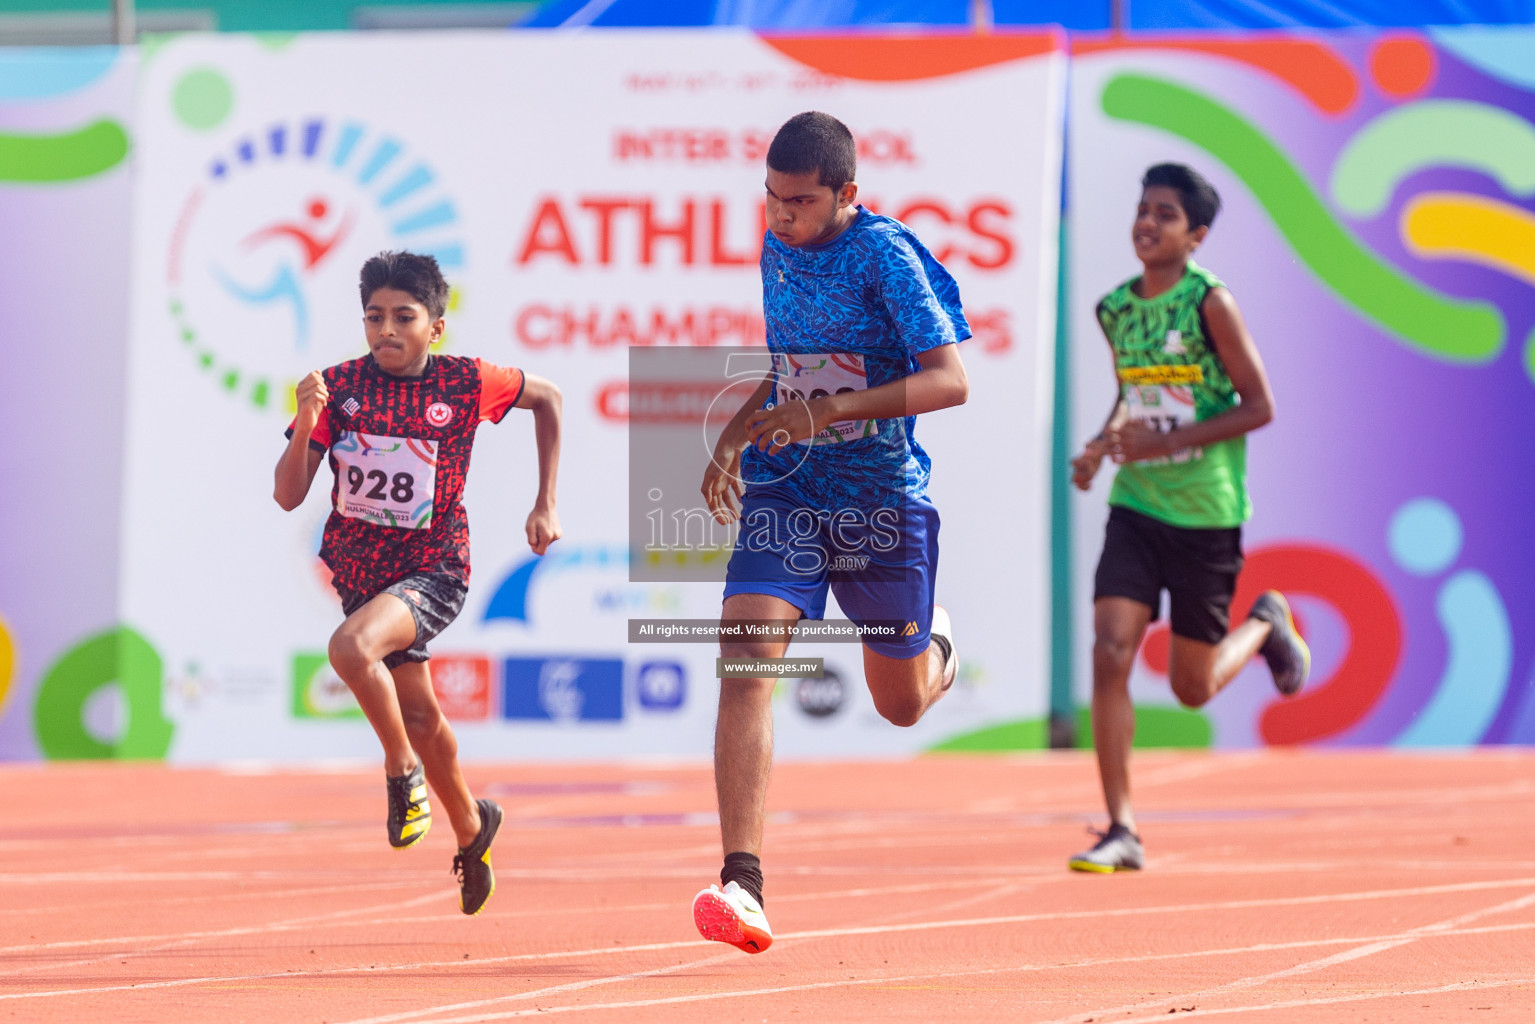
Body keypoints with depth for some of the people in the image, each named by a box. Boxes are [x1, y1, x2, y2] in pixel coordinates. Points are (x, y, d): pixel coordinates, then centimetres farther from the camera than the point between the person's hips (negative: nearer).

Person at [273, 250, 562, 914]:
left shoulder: (465, 384, -12)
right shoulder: (339, 387, -8)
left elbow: (547, 398, 8)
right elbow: (289, 496, -11)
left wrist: (545, 505, 6)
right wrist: (306, 426, -29)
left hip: (434, 569, -4)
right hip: (359, 572, 4)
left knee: (351, 646, -32)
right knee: (420, 714, 16)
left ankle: (403, 770, -8)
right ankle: (470, 831, 42)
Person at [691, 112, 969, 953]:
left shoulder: (886, 255, -15)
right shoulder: (777, 249, 5)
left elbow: (949, 380, -23)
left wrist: (827, 412, -30)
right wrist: (735, 434, 9)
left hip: (883, 503, -4)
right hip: (784, 495, 4)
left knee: (901, 703, 11)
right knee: (746, 659, -20)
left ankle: (933, 645, 52)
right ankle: (742, 882, -25)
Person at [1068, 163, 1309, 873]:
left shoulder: (1210, 303, -12)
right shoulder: (1115, 308, 4)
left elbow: (1259, 406, -11)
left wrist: (1169, 441, -21)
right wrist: (1101, 447, 2)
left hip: (1206, 515, -4)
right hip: (1135, 507, 4)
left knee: (1191, 687, 6)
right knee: (1110, 654, -14)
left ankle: (1266, 624, 39)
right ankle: (1121, 833, -10)